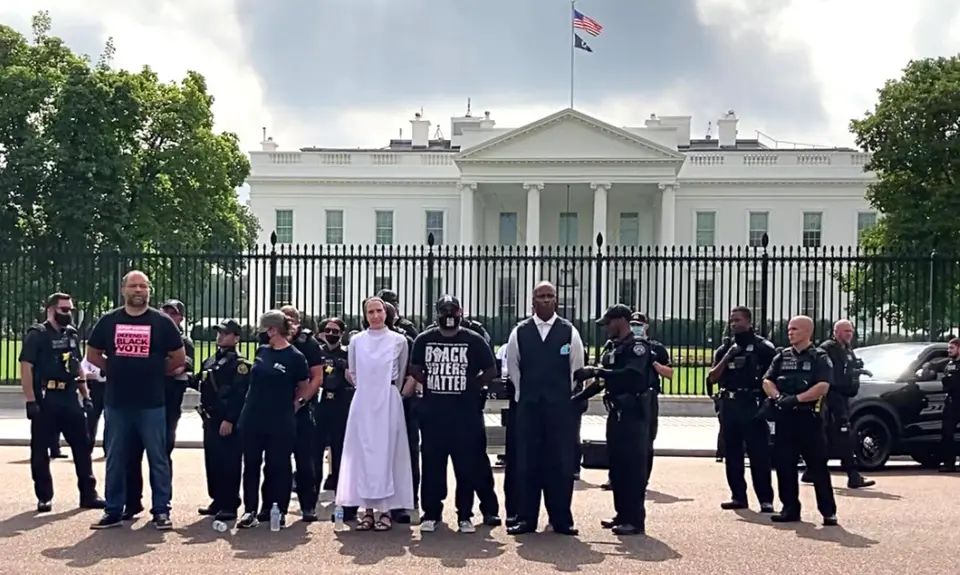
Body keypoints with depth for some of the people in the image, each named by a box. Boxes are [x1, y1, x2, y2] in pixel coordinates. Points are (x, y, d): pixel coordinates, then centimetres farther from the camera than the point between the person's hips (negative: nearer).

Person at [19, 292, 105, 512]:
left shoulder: (72, 334, 13)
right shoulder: (37, 335, -7)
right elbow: (26, 369, -13)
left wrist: (86, 396, 14)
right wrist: (31, 401, -20)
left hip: (69, 397, 6)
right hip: (46, 399, -6)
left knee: (82, 445, 6)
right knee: (40, 449, 3)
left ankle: (88, 495, 13)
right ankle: (44, 497, 14)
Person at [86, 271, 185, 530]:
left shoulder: (162, 322, 0)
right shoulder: (108, 321, 5)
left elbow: (179, 359, 4)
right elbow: (92, 355, 14)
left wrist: (154, 372, 6)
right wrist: (117, 371, 7)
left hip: (152, 403, -2)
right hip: (116, 402, 2)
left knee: (158, 458, 2)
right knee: (115, 459, 9)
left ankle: (161, 510, 9)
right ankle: (113, 511, 19)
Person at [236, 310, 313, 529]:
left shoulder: (295, 357, -8)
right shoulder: (262, 351, 7)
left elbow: (305, 387, 4)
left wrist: (294, 405, 0)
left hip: (280, 423, -5)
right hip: (252, 419, 5)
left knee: (278, 467, 3)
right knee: (251, 465, 7)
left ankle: (279, 512, 13)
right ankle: (250, 511, 14)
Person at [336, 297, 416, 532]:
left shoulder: (399, 340, 1)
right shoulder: (356, 340, 6)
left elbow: (403, 374, 11)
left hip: (388, 402, -2)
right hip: (362, 402, 2)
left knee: (387, 452, -1)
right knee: (363, 453, 1)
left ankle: (386, 510, 3)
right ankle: (367, 510, 7)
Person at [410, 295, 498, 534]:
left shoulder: (474, 341, -1)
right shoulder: (424, 340, 4)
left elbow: (490, 371, 5)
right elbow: (415, 369, 15)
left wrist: (471, 387, -1)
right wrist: (431, 384, 5)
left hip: (465, 413, -1)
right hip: (432, 413, 1)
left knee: (467, 466, 3)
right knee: (432, 465, 6)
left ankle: (464, 516, 13)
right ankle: (431, 514, 16)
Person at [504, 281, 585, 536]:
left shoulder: (569, 332, 2)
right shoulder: (520, 332, 4)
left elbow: (577, 369, 7)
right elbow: (512, 366, 13)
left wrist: (567, 397, 5)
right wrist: (524, 394, 9)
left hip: (561, 407, -1)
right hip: (528, 406, 1)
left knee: (561, 464, 1)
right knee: (528, 463, 3)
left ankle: (561, 519, 10)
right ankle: (527, 518, 11)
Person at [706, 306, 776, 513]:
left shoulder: (763, 347, -1)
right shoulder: (725, 348, 12)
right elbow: (713, 378, 4)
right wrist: (726, 357, -7)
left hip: (752, 406, -5)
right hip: (729, 405, 5)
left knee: (759, 454, -6)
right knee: (732, 455, 9)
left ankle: (766, 499, -3)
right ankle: (738, 496, 17)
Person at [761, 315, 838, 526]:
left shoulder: (819, 357, 0)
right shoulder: (782, 356, 14)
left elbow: (823, 387, -13)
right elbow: (767, 381, 8)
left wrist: (796, 399, -19)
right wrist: (778, 397, -12)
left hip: (809, 418, -5)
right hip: (784, 417, 5)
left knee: (818, 467, -2)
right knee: (784, 466, 5)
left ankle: (829, 511, 3)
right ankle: (790, 509, 15)